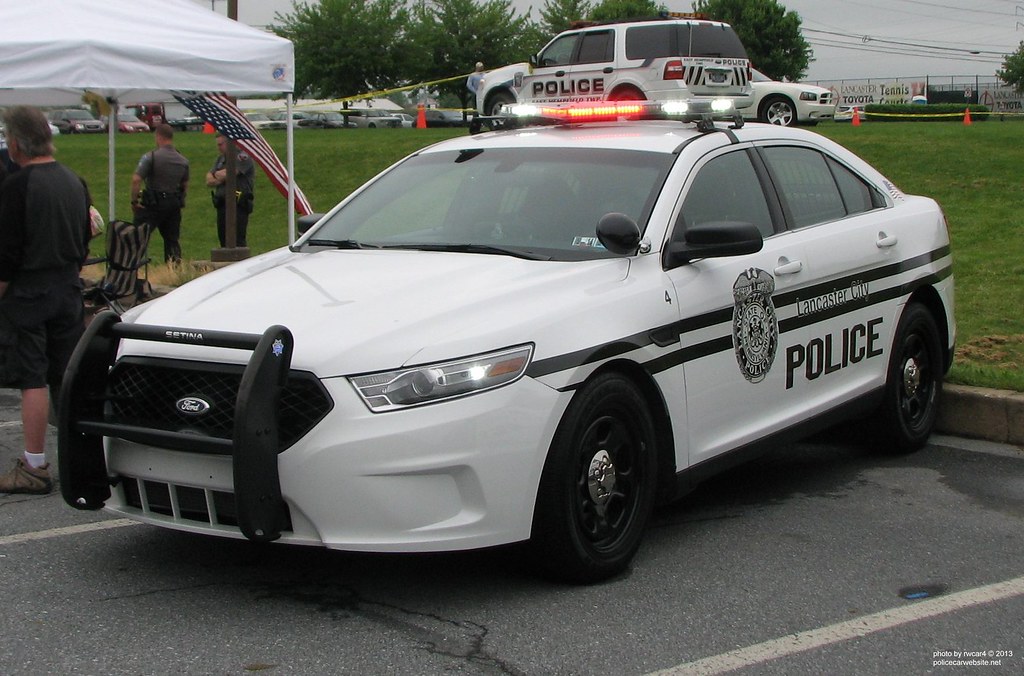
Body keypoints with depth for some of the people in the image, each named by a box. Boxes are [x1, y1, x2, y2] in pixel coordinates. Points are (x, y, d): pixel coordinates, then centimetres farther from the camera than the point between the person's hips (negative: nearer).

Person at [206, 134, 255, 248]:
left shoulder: (242, 157, -7)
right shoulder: (221, 159, 20)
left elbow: (227, 174, -18)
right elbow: (209, 180, 15)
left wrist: (217, 174, 3)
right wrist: (222, 178, -6)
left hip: (238, 205, -9)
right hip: (222, 204, 9)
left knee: (238, 242, -12)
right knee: (223, 241, 10)